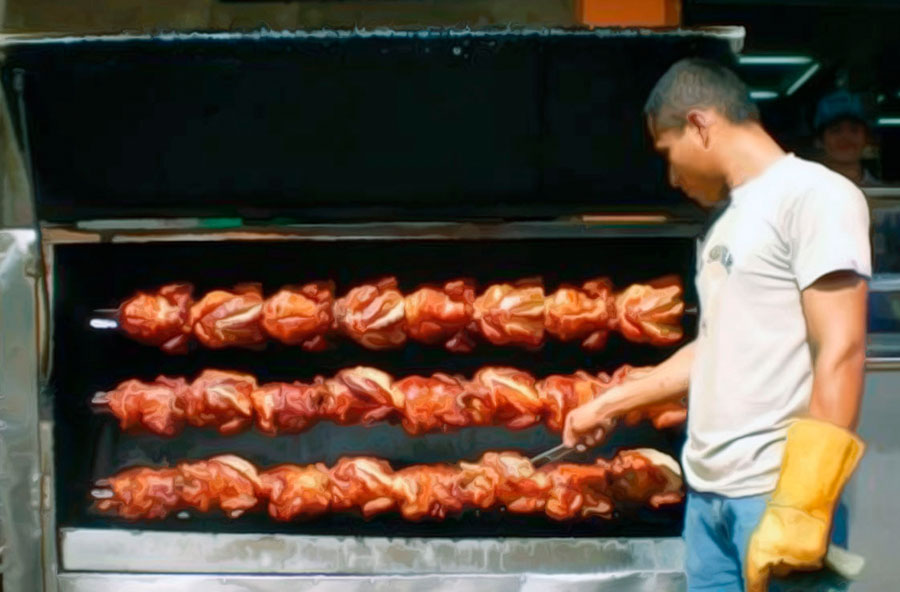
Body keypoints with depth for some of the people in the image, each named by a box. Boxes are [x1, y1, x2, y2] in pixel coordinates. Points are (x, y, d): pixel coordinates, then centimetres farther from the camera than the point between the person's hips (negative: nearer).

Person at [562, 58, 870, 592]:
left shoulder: (814, 194, -8)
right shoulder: (726, 223, 17)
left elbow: (841, 352, -15)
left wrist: (802, 506, -21)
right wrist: (609, 405, 30)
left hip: (773, 491, -8)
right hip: (708, 488, 8)